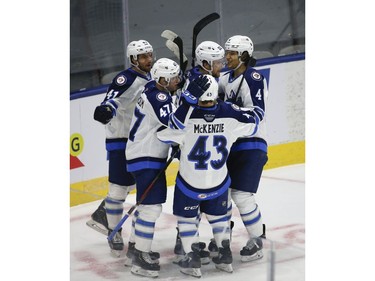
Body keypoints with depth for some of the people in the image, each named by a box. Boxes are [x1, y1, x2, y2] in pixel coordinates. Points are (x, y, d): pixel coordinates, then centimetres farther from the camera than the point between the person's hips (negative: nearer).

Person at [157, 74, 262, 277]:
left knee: (186, 217, 17)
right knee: (218, 216, 25)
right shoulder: (229, 114, -14)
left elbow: (162, 134, -12)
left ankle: (193, 260, 12)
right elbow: (252, 122, 3)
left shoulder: (186, 114, -23)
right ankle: (225, 257, 25)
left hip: (189, 183, -3)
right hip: (219, 183, 3)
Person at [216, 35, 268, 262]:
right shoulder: (228, 78, 12)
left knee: (241, 196, -12)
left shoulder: (254, 78, -14)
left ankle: (257, 240, 2)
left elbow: (257, 113, -21)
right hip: (231, 144, 9)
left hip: (252, 145, -8)